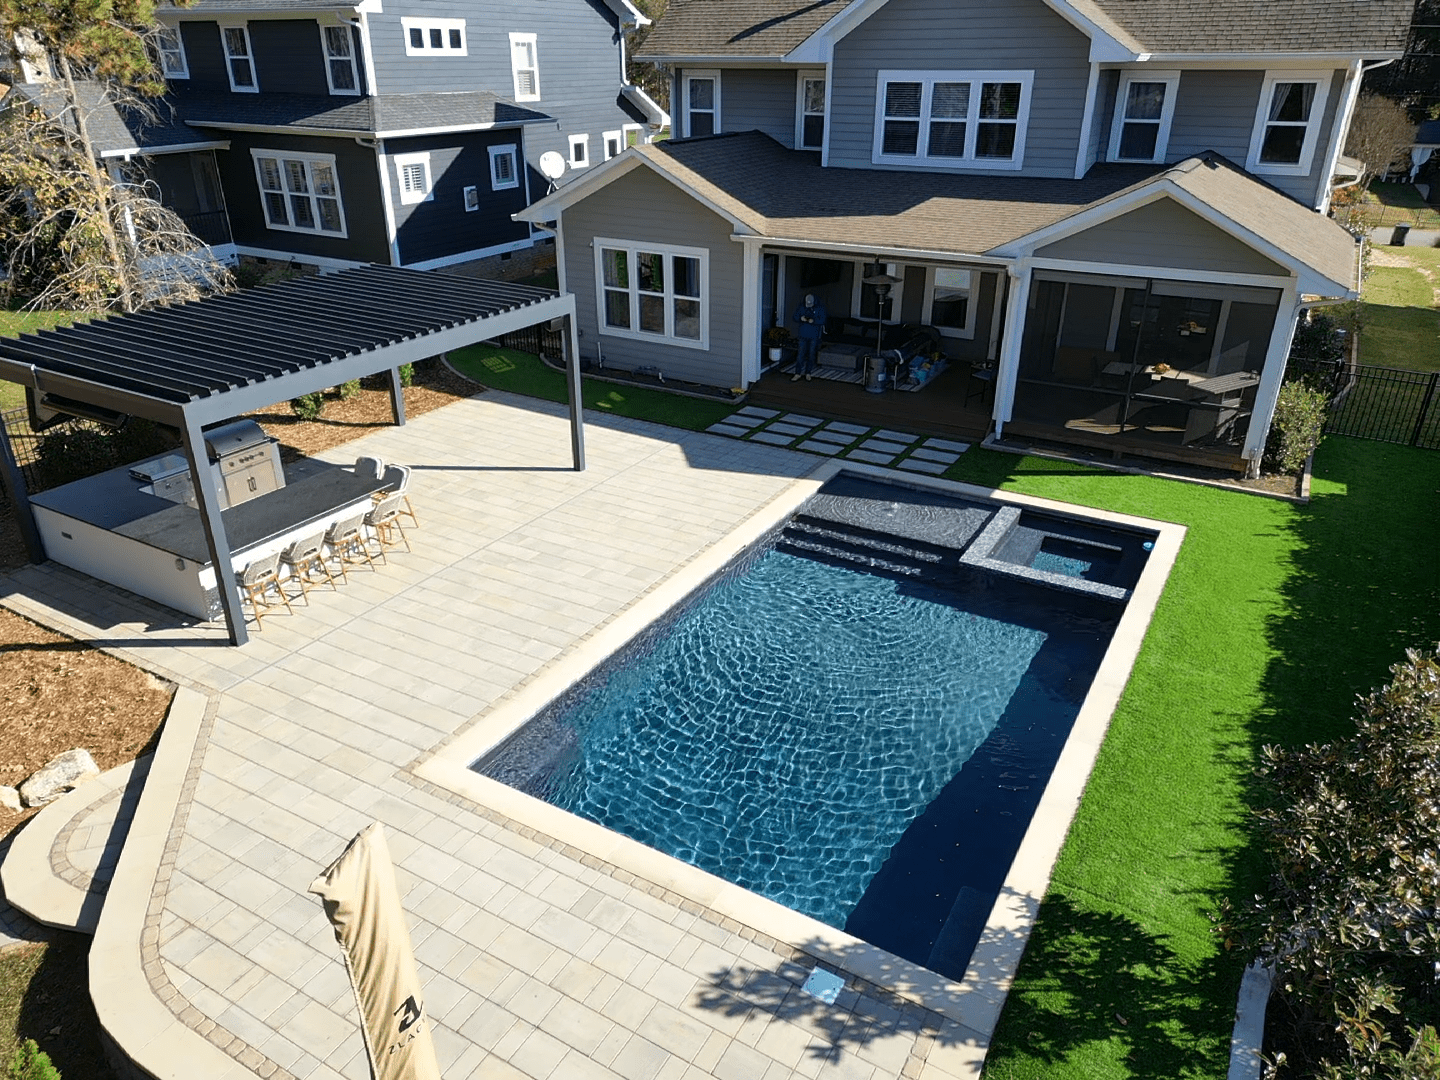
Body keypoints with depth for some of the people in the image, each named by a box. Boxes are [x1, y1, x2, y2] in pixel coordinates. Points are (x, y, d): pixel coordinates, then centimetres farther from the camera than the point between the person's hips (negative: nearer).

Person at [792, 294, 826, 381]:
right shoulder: (801, 306, -1)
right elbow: (795, 317, 3)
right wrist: (800, 318, -20)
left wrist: (814, 321, -33)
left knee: (811, 355, 9)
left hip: (814, 336, -1)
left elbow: (822, 320, -14)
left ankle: (808, 373, 22)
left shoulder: (820, 307, -8)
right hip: (803, 334, 1)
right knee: (801, 354, 0)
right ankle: (798, 374, 7)